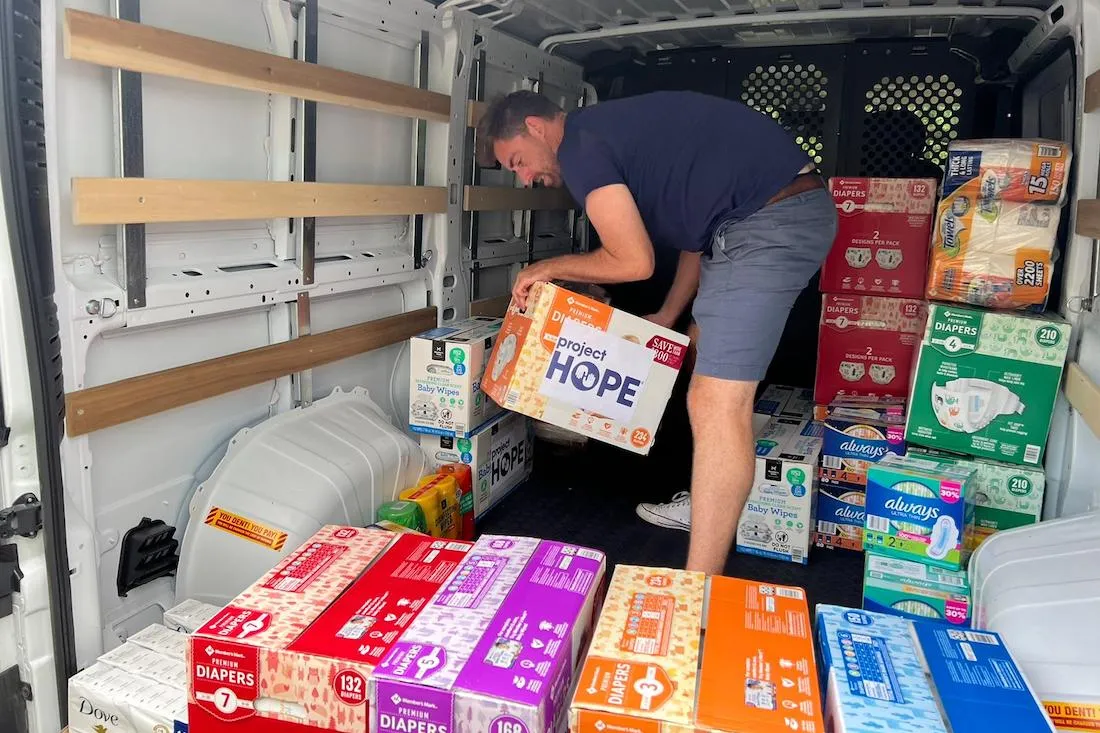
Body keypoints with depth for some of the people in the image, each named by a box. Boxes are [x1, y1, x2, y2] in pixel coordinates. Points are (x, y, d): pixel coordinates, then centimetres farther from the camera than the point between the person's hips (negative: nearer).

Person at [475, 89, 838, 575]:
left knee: (716, 404, -14)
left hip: (769, 220, -11)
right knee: (707, 360, 23)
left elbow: (634, 261, -10)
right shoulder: (610, 130, 22)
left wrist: (551, 268, 6)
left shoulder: (580, 148, -8)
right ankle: (708, 504, 37)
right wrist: (668, 315, 23)